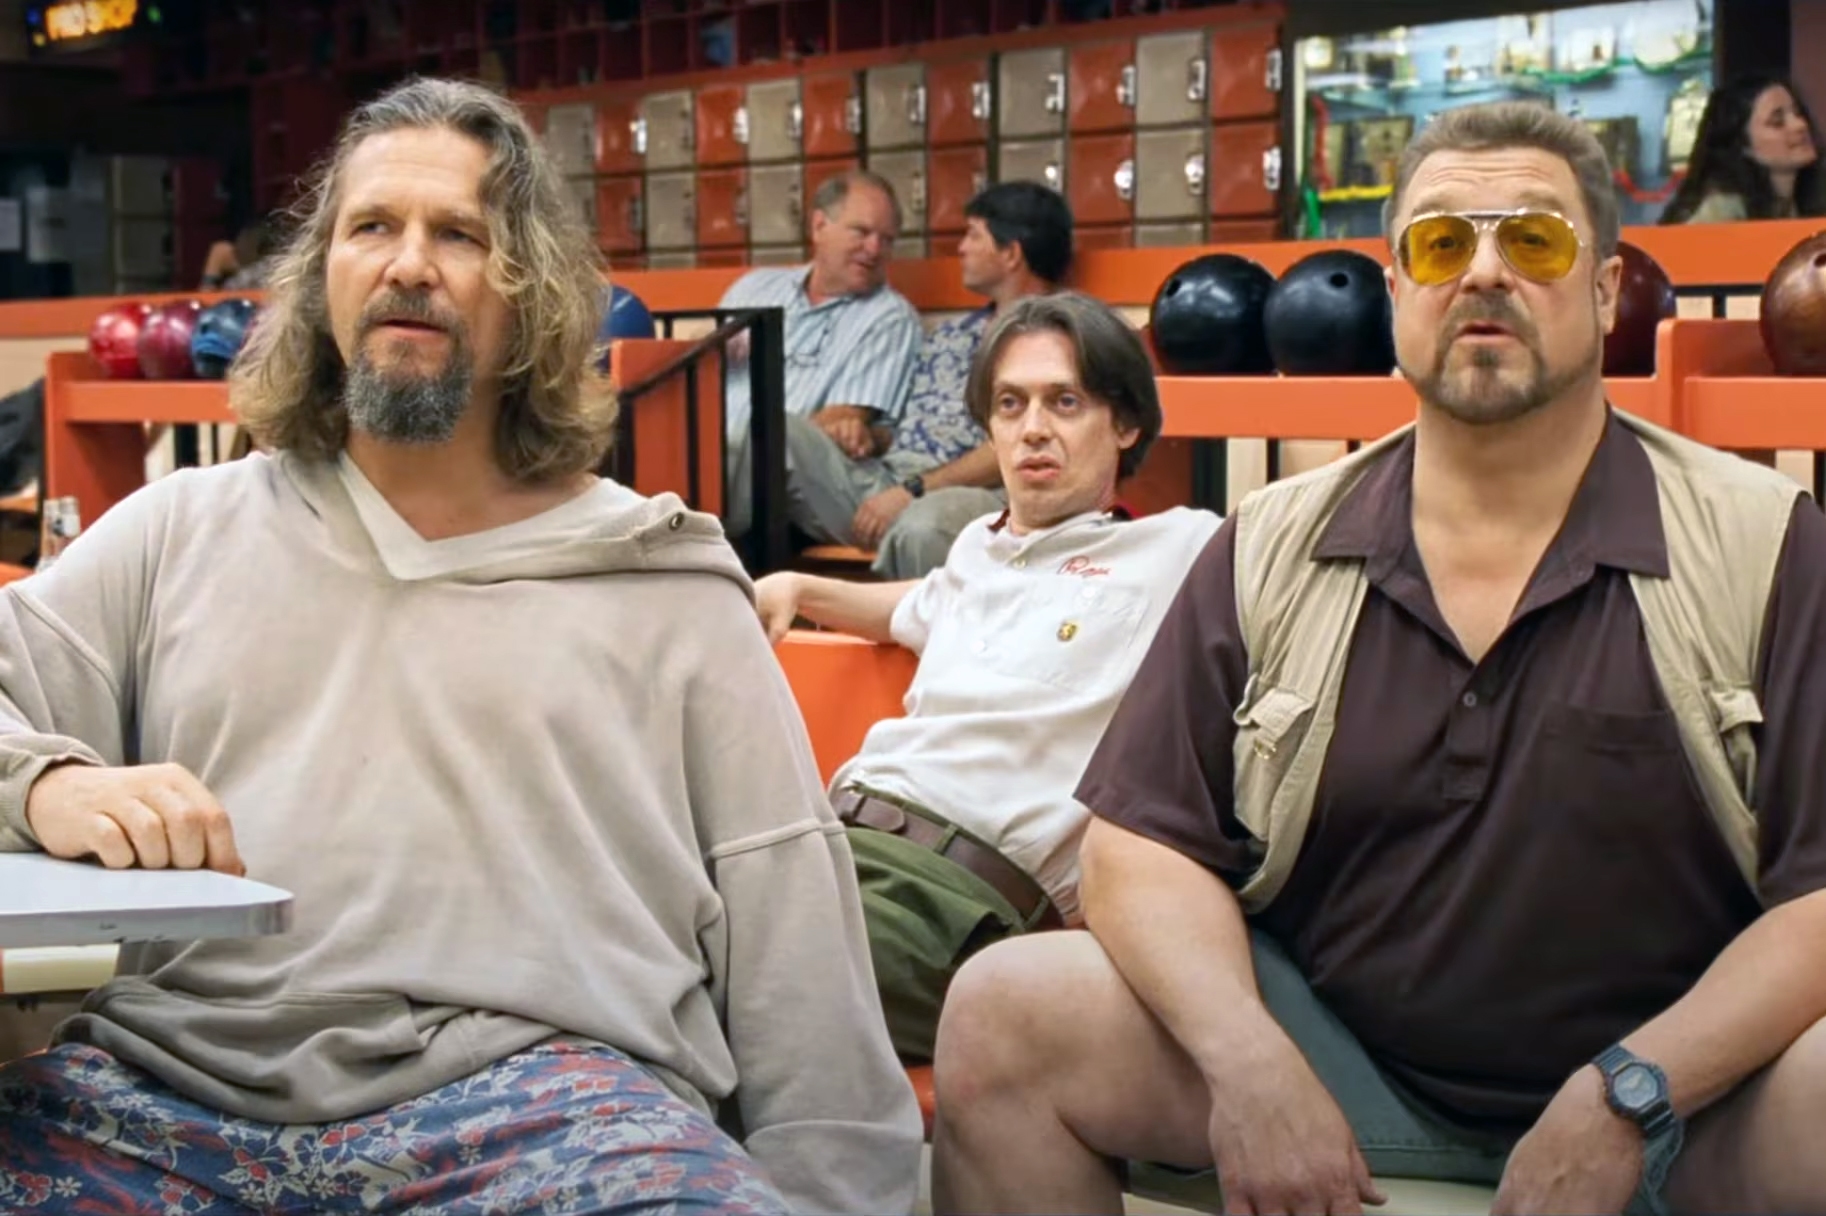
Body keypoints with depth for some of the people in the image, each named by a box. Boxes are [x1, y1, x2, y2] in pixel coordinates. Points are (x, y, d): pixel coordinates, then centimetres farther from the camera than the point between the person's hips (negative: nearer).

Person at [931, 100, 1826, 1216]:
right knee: (1003, 1019, -17)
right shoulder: (1271, 552, 5)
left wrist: (1624, 1099, -22)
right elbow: (1143, 847, 2)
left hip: (1680, 1084, -2)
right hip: (1338, 1061, 2)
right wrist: (1248, 1060, -16)